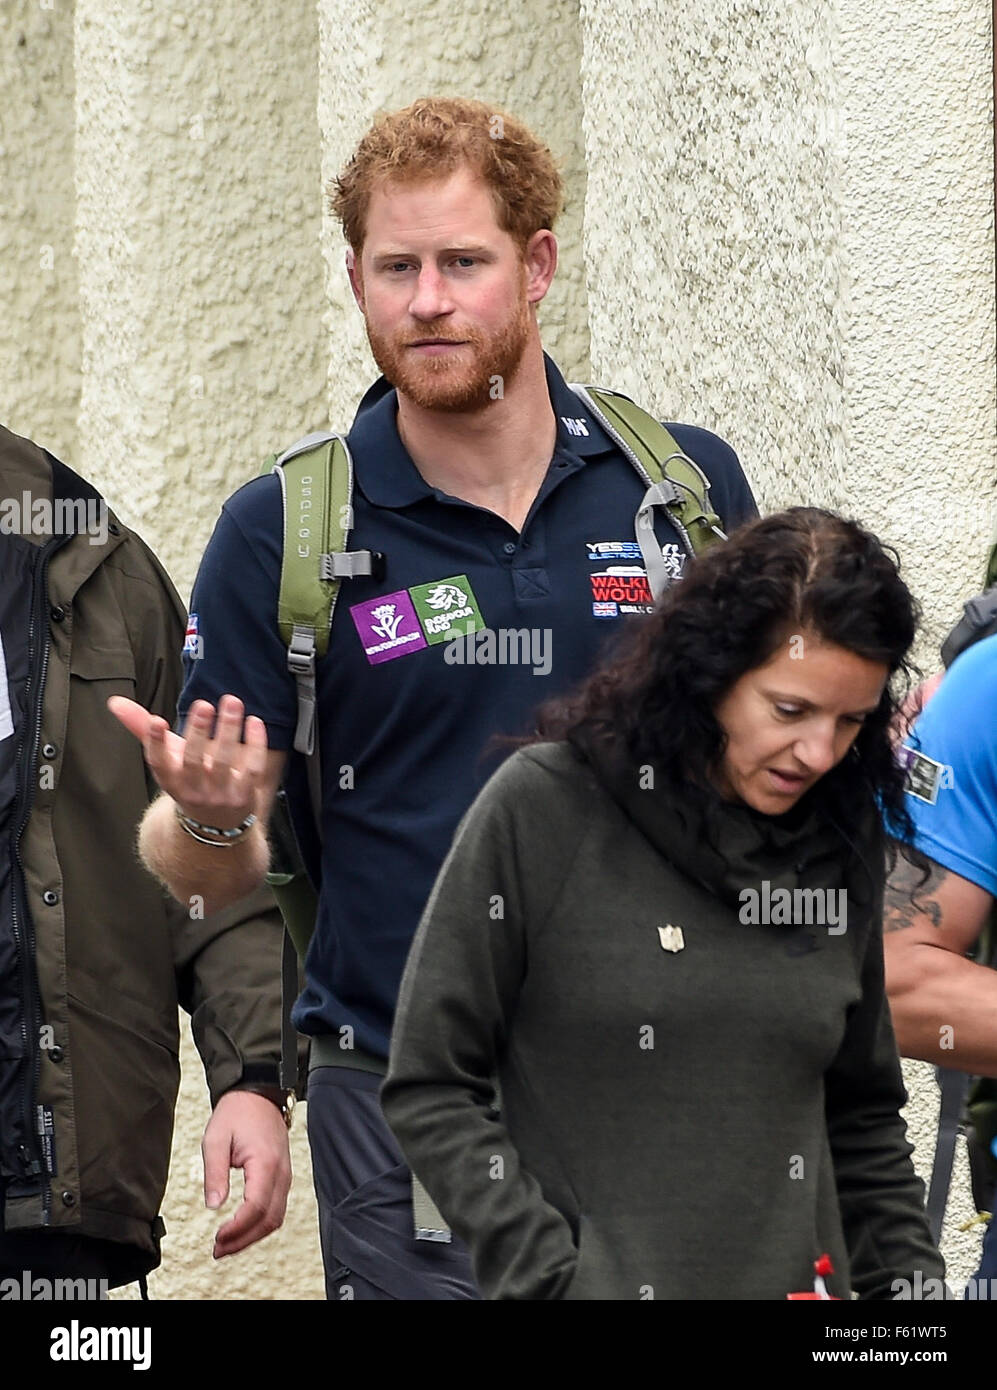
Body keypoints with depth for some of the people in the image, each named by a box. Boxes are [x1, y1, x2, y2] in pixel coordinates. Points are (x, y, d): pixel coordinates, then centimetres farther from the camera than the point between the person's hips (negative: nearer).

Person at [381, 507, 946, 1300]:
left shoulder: (844, 843, 4)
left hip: (804, 1281, 4)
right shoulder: (542, 808, -9)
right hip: (600, 1275, -4)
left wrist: (911, 1283, 2)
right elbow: (429, 1092, -8)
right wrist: (555, 1279, -15)